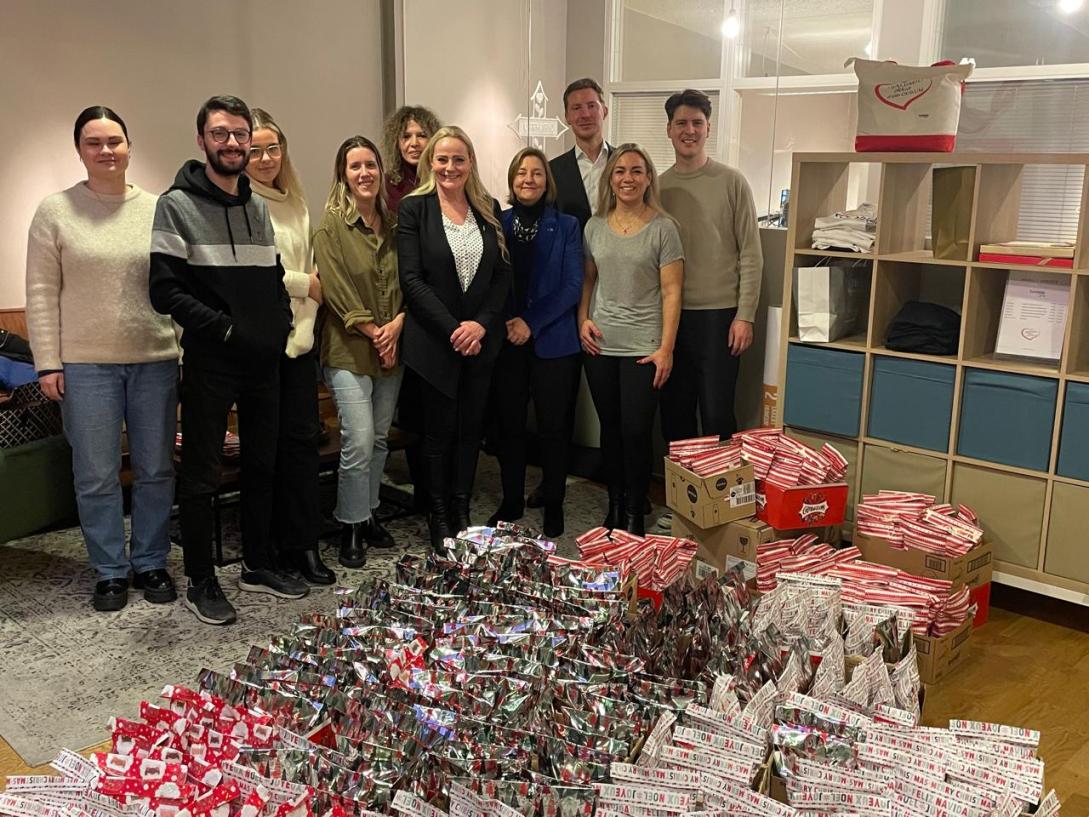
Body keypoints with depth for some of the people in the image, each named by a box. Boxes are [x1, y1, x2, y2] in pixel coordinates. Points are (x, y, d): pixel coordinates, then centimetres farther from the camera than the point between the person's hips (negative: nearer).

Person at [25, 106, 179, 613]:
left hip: (156, 360, 1)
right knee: (96, 475, 5)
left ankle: (150, 562, 24)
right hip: (86, 364, -1)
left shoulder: (158, 210, 5)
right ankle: (109, 571, 19)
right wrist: (47, 363, -5)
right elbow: (41, 293, 0)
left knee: (156, 471, 9)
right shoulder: (56, 211, 1)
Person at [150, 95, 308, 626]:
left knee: (263, 464, 13)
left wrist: (280, 324, 1)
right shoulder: (177, 205, -5)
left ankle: (258, 565, 27)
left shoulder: (259, 208, 14)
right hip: (210, 362, -6)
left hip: (264, 360, 6)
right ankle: (200, 583, 13)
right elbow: (165, 291, -13)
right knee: (201, 473, 1)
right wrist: (225, 328, -17)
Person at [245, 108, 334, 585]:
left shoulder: (294, 202, 16)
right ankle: (288, 544, 14)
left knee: (302, 437, 5)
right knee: (270, 443, 3)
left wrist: (310, 313, 8)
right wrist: (304, 284, -7)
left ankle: (304, 545, 12)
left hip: (298, 336, 6)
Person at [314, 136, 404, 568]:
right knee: (359, 442, -10)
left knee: (379, 439, 12)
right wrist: (373, 332, -13)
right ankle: (350, 528, 5)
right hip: (349, 350, -5)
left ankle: (369, 513, 27)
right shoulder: (332, 226, -5)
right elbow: (337, 289, -11)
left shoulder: (392, 224, 11)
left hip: (391, 348, 5)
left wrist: (397, 325, -8)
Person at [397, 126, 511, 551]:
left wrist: (482, 324, -9)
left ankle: (462, 512, 22)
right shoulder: (414, 208, -3)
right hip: (434, 338, -3)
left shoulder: (488, 209, 8)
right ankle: (438, 517, 19)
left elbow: (503, 274, 6)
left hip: (481, 338, 3)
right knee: (439, 429, 5)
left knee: (471, 427, 9)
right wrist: (452, 330, -15)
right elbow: (412, 279, -9)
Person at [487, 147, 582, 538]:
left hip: (552, 341, -1)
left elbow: (572, 285, -4)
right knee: (509, 424, 7)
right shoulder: (497, 223, 6)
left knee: (553, 426, 3)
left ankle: (553, 506, 17)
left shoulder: (566, 226, 3)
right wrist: (503, 324, -11)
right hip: (505, 341, 1)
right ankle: (511, 502, 22)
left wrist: (532, 323, -12)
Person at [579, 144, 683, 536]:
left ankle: (634, 512, 13)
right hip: (599, 344, 4)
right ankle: (614, 505, 25)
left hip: (643, 348, -4)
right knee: (610, 428, 11)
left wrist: (666, 349, -11)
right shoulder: (595, 226, 8)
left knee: (635, 430, -3)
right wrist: (582, 319, 0)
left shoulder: (662, 228, -4)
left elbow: (671, 291, -7)